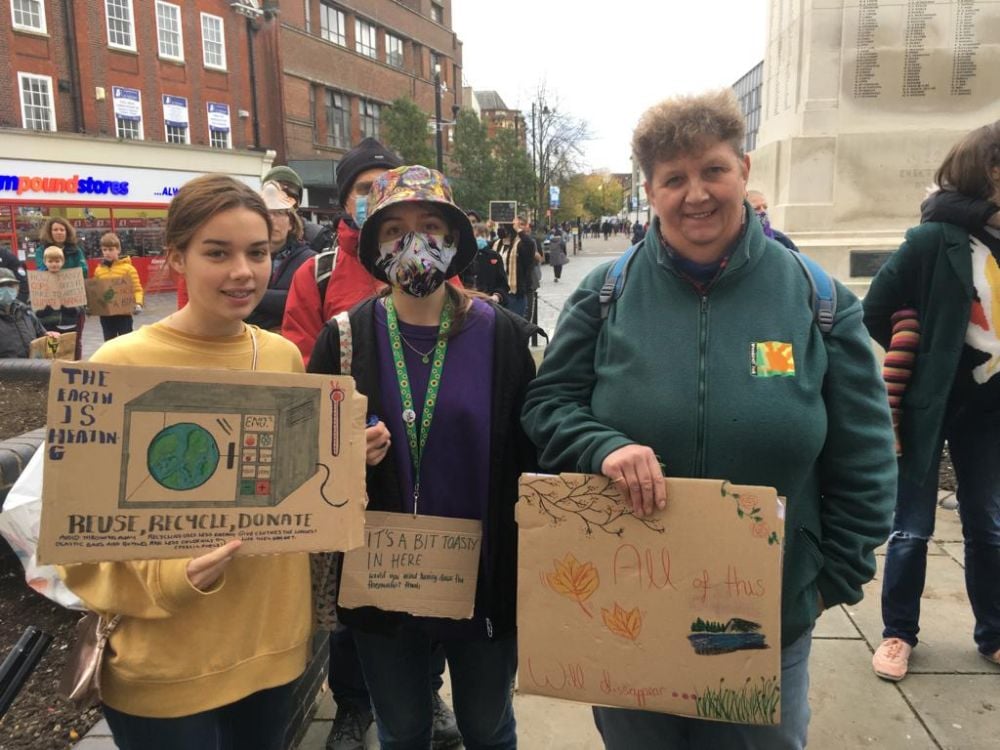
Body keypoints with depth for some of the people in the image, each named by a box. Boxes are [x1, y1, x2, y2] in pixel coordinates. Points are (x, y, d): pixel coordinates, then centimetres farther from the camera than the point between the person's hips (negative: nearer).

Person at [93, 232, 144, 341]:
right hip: (105, 314, 4)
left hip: (123, 313, -4)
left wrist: (138, 303, -22)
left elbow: (137, 289, -7)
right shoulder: (98, 270, 5)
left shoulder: (127, 267, -6)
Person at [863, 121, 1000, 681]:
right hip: (931, 404, -5)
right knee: (913, 528, 6)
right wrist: (924, 360, -3)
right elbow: (876, 311, -9)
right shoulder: (936, 240, -13)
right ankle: (899, 633, 23)